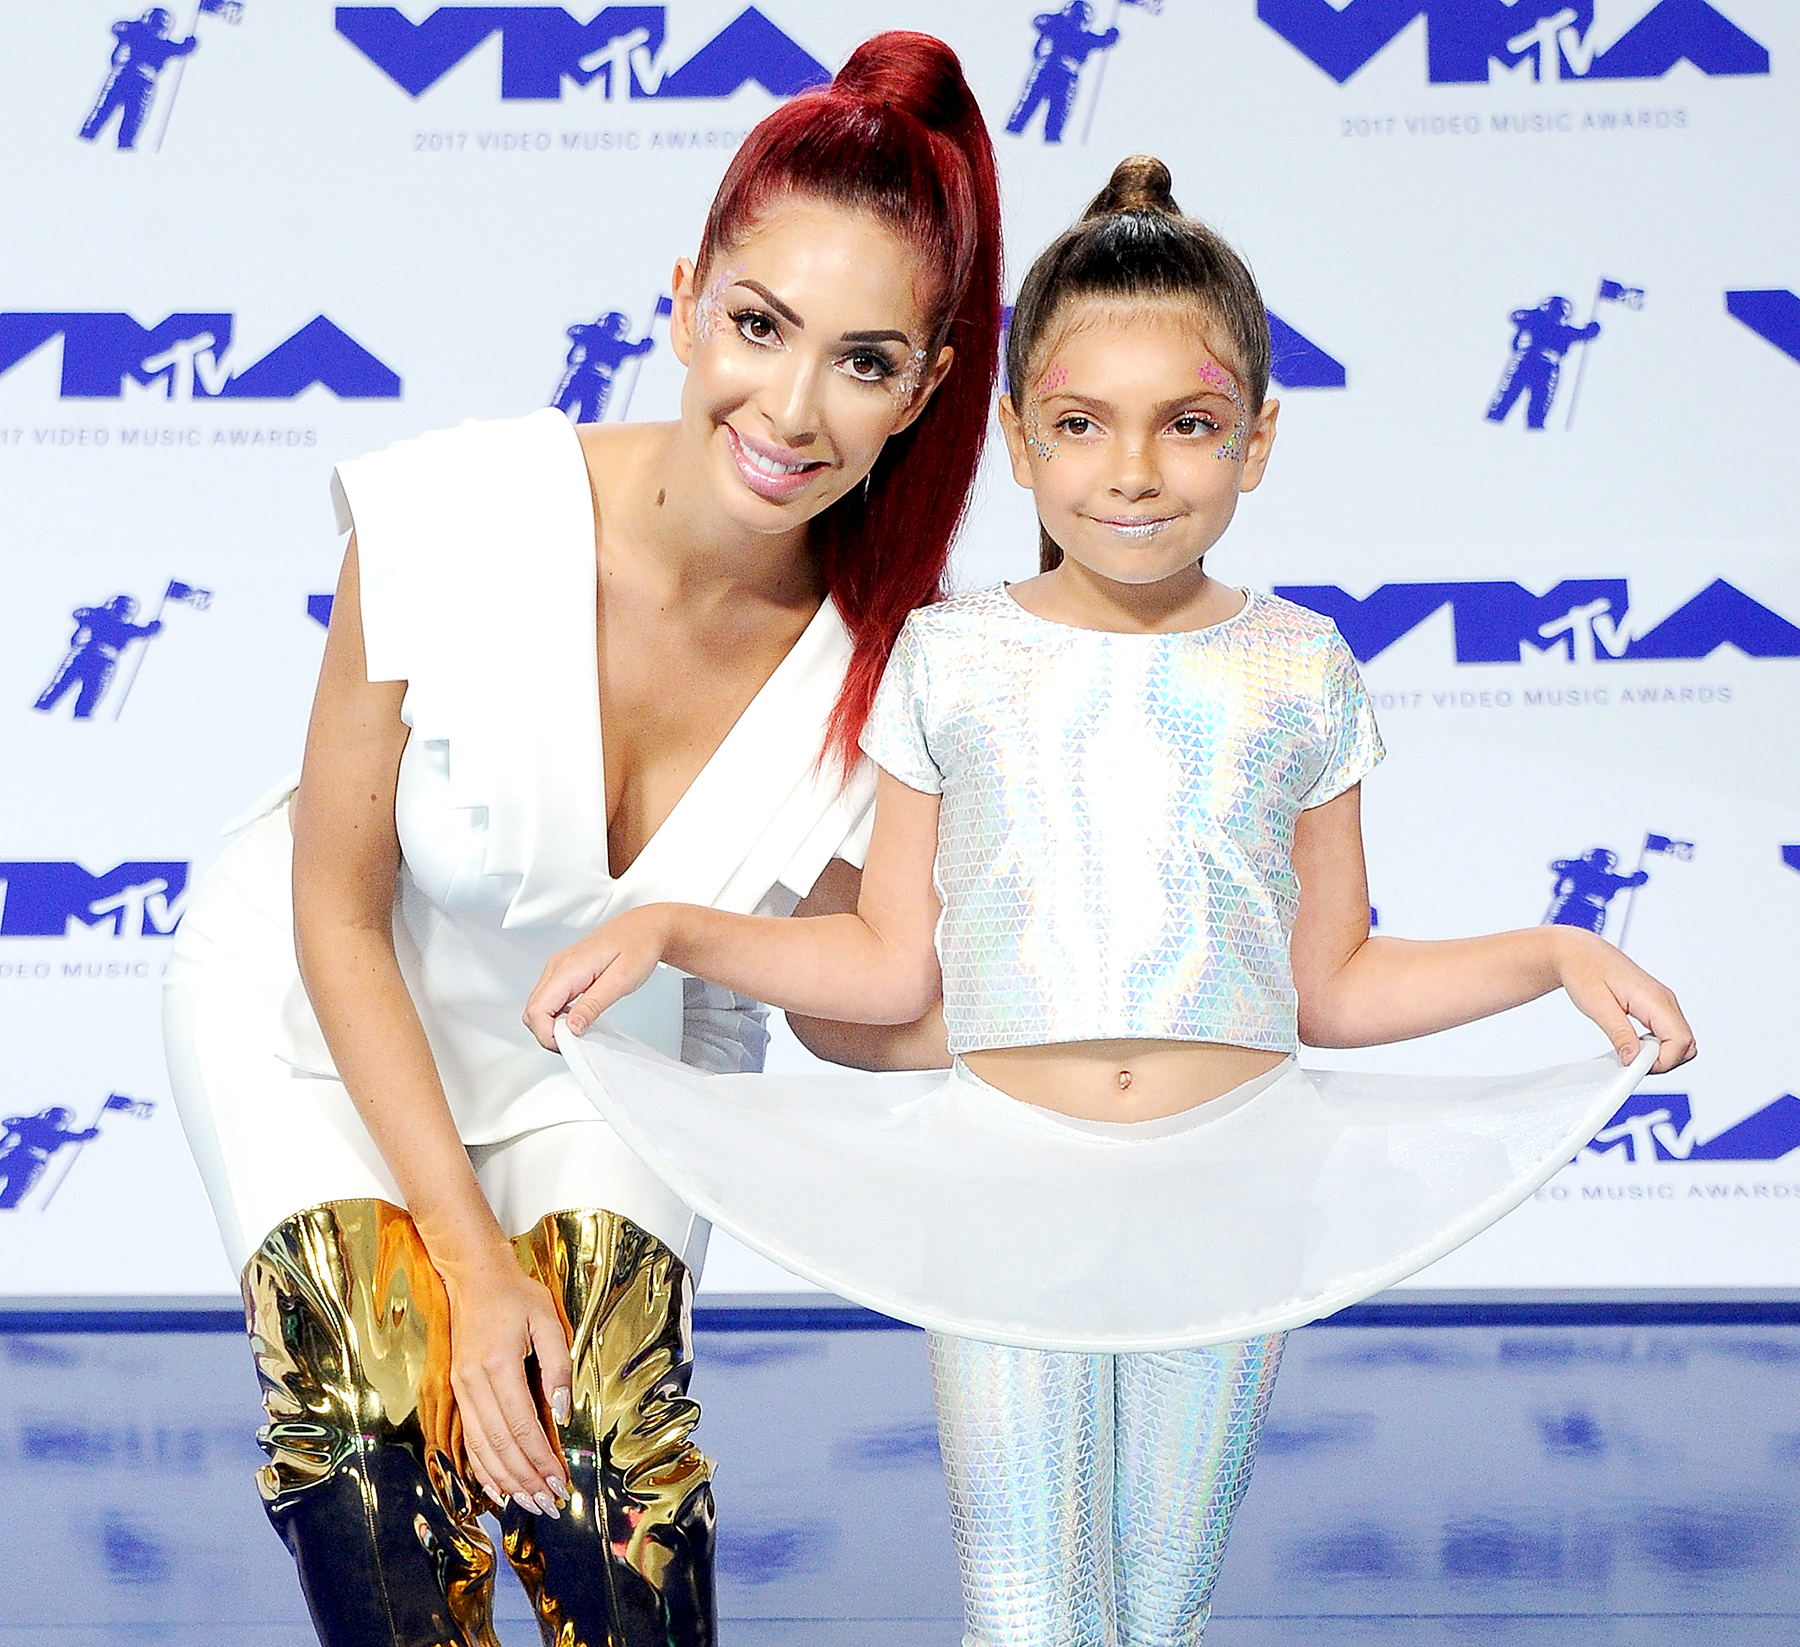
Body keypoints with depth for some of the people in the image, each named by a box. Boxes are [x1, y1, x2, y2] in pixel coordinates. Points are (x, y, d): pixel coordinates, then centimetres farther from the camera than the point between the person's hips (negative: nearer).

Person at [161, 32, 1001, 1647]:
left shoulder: (882, 662, -24)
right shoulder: (454, 523, -31)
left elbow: (843, 1002, -7)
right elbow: (339, 916, -18)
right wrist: (474, 1261, -17)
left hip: (611, 1060, 2)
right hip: (318, 1025, -1)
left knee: (603, 1432, -19)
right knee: (372, 1408, -23)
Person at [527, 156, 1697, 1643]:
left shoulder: (1300, 673, 1)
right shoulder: (950, 659, 0)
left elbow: (1331, 986, 6)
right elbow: (892, 964, 4)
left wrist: (1548, 955, -4)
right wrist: (664, 930, -5)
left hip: (1234, 1188, 1)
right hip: (1006, 1186, -1)